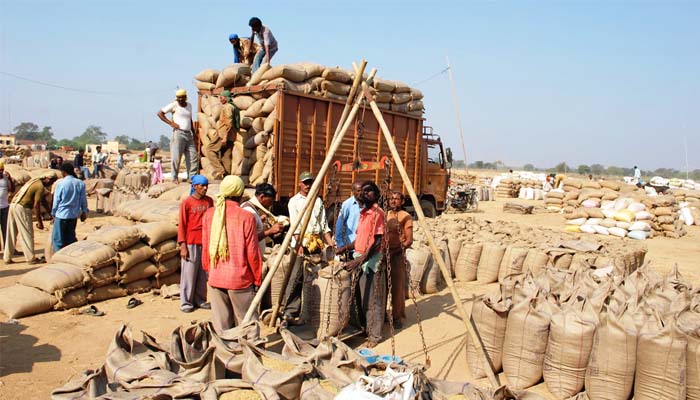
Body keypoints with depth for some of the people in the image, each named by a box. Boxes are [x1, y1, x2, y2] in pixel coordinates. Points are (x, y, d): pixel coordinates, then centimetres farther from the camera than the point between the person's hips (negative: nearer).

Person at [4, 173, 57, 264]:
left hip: (13, 205, 9)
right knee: (27, 234, -1)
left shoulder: (35, 181, 16)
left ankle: (7, 258, 20)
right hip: (22, 208, -9)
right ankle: (31, 258, 6)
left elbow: (43, 200, 22)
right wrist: (39, 222, -11)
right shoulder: (40, 187, -14)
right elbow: (36, 205, -16)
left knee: (11, 234, 13)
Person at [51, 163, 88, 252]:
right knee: (70, 237, 18)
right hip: (74, 215, 5)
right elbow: (83, 200, 5)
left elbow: (56, 200, -5)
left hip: (61, 214, -5)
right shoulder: (80, 183, -1)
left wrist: (53, 214, 7)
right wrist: (84, 212, 16)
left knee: (57, 238, 6)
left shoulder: (60, 183, -12)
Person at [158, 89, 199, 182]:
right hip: (178, 133, -6)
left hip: (188, 134, 6)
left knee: (193, 157, 1)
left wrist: (193, 133, 15)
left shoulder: (189, 105, 16)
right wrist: (171, 123, -9)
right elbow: (160, 113, -1)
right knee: (176, 156, -5)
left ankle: (192, 177, 7)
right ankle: (175, 178, 3)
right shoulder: (174, 105, -1)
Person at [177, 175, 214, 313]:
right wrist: (183, 246, -10)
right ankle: (186, 302, 12)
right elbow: (182, 225, -5)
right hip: (191, 243, -4)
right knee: (189, 273, 2)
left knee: (203, 273, 10)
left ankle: (200, 299, 21)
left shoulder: (209, 201, 6)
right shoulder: (186, 203, -6)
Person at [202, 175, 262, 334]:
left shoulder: (209, 214, 0)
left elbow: (205, 248, 7)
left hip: (215, 278, 4)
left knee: (220, 323, 12)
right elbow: (252, 252, -10)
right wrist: (258, 279, 1)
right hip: (240, 279, -4)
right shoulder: (246, 217, -12)